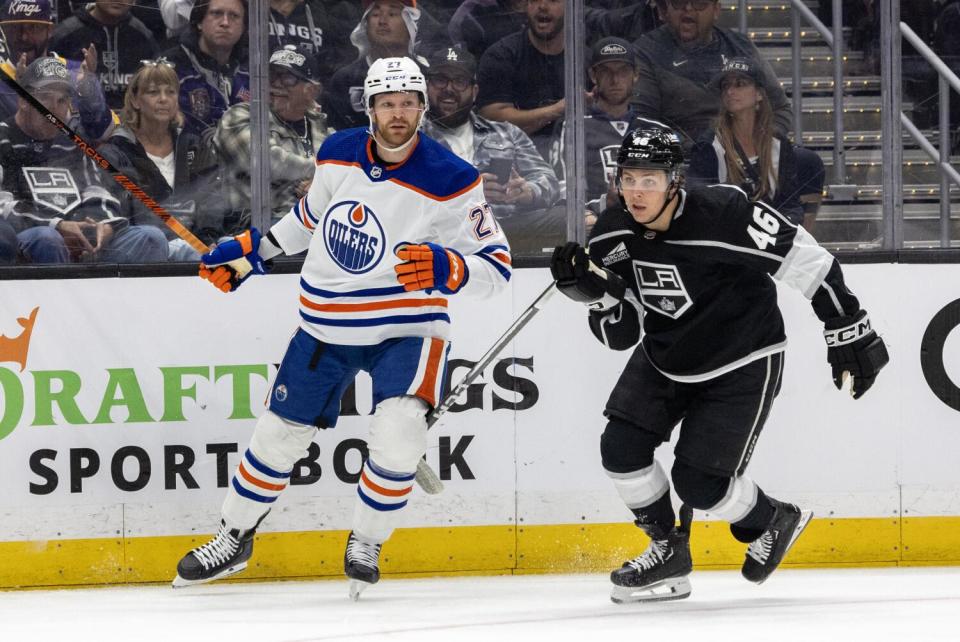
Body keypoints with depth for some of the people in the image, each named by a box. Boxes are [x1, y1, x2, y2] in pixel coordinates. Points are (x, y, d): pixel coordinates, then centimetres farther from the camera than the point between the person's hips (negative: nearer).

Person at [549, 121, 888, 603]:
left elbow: (808, 262, -20)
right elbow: (622, 334, -4)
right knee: (620, 450, -8)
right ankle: (669, 552, 14)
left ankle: (773, 522, 22)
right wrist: (594, 292, -23)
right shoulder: (611, 236, -11)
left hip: (741, 364, -6)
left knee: (699, 482, -10)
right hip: (665, 359, 6)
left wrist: (850, 331, -16)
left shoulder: (725, 215, -29)